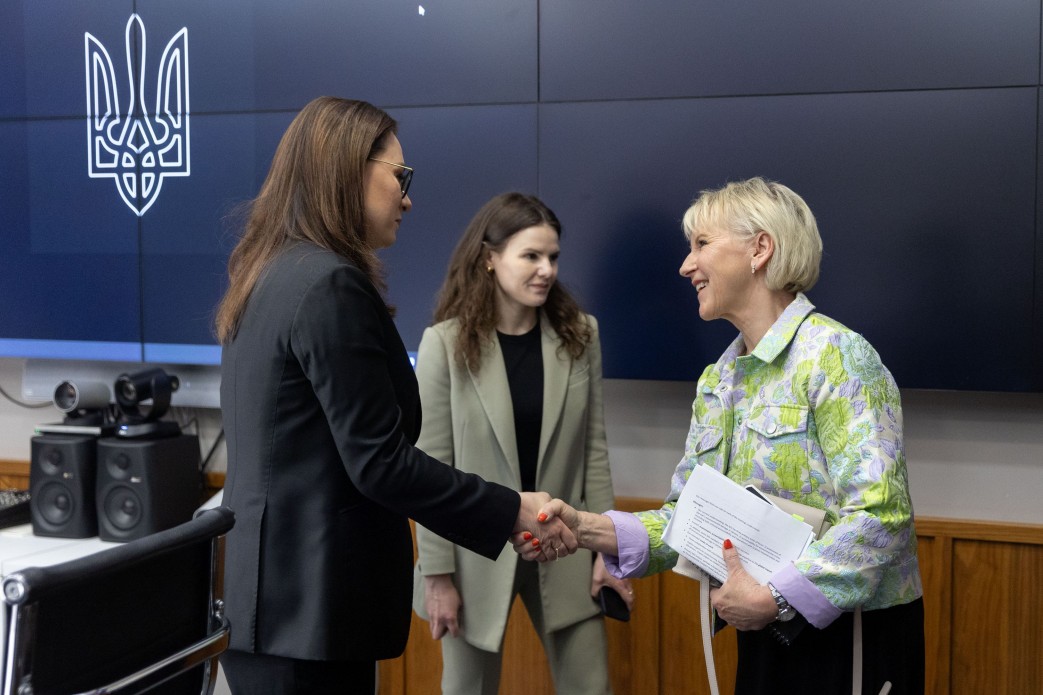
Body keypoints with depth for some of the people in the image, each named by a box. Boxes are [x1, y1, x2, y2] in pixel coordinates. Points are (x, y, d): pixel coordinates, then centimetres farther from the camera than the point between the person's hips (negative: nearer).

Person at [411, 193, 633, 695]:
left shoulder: (579, 335, 0)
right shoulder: (446, 342, -11)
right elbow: (430, 466, -9)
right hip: (477, 555, -2)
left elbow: (594, 450, 3)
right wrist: (437, 573, -9)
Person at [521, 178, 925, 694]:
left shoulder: (836, 356, -15)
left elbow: (880, 515, -23)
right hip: (765, 638, 7)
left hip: (853, 640, -6)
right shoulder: (716, 382, 7)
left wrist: (775, 599, -24)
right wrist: (587, 529, -11)